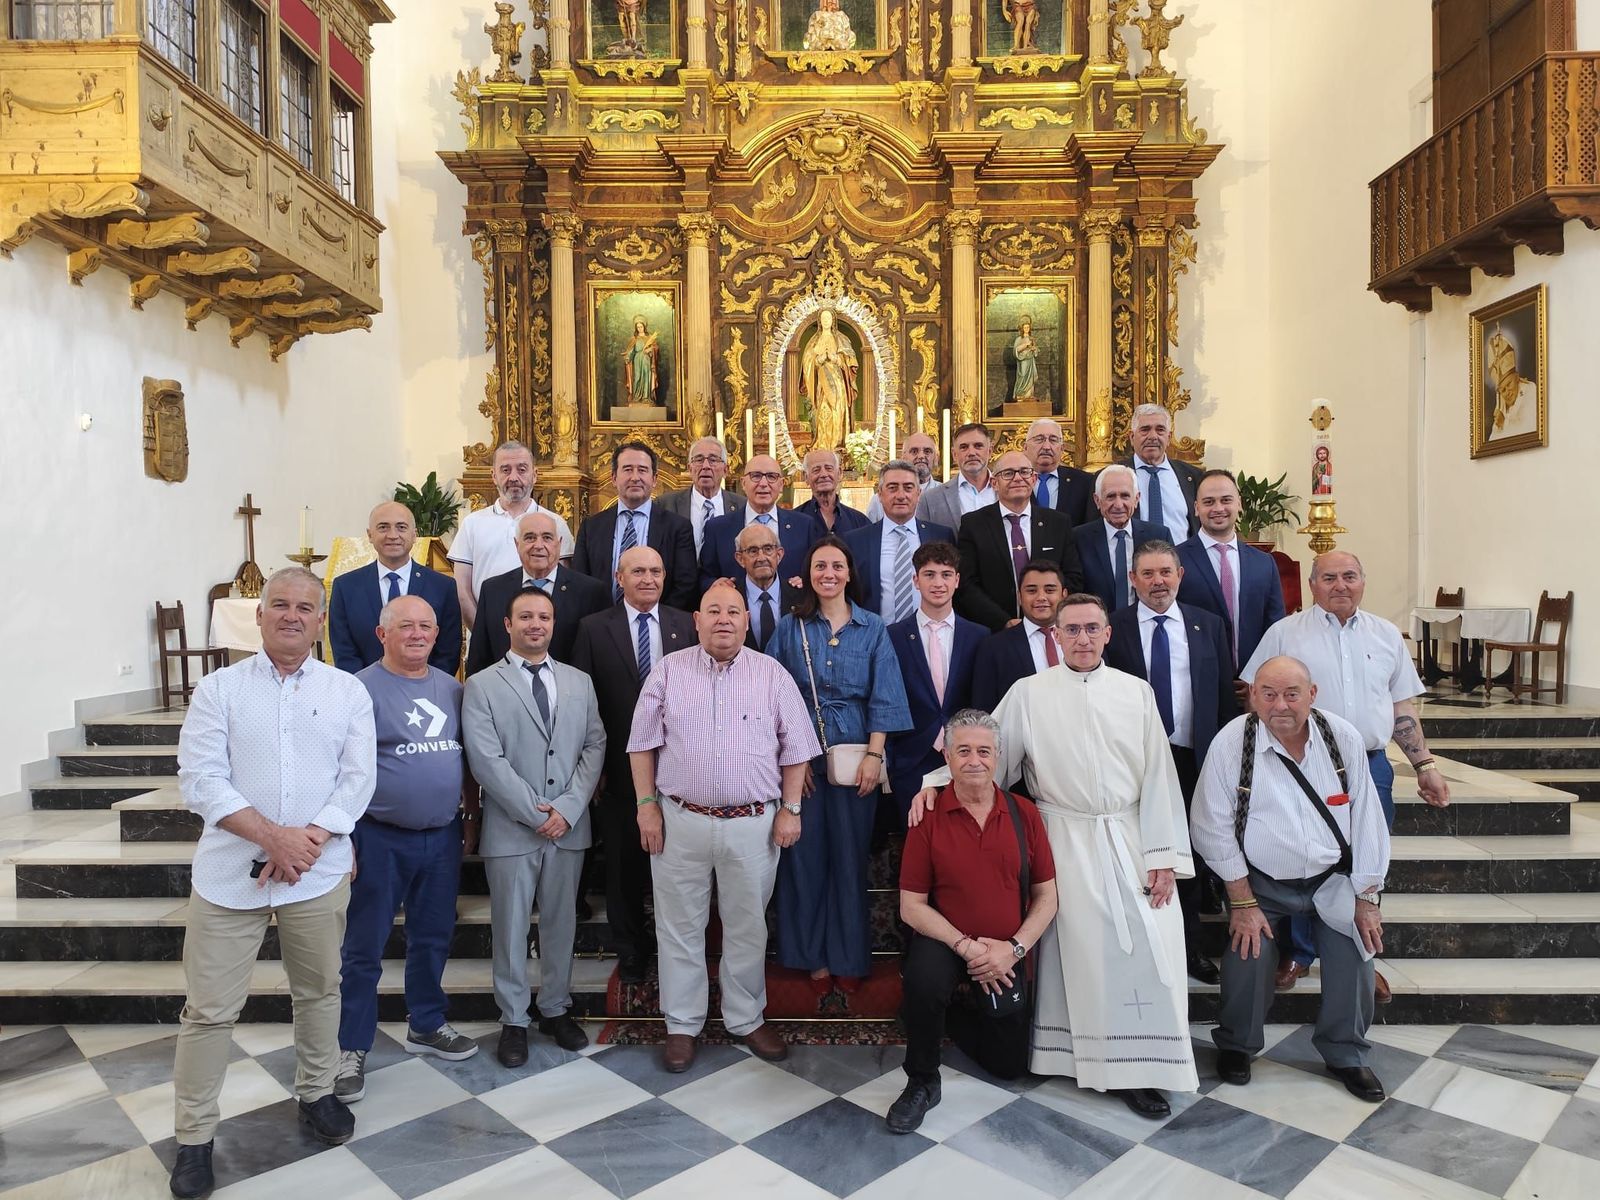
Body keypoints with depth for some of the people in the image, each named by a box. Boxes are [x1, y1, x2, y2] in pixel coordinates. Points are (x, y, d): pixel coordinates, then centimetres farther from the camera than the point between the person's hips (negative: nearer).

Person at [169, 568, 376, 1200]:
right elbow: (200, 778, -8)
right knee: (210, 1007, 5)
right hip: (229, 872, -1)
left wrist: (306, 840, -14)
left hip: (318, 872, 1)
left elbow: (357, 780, -1)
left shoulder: (348, 691, 2)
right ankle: (194, 1136, 23)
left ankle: (316, 1092, 37)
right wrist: (272, 836, -18)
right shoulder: (220, 687, 0)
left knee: (319, 991, 15)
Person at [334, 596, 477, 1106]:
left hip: (443, 837, 5)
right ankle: (351, 1048, 21)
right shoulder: (360, 690, -9)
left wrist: (471, 816, 13)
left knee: (433, 939, 17)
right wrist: (343, 837, -15)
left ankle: (426, 1026, 34)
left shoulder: (452, 689, 7)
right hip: (380, 839, -5)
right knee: (363, 949, 6)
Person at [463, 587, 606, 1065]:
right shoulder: (482, 686, -3)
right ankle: (514, 1020, 24)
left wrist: (567, 808, -9)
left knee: (561, 923, 13)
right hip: (511, 829, -3)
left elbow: (594, 746, 3)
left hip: (569, 827, 3)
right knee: (510, 928, 8)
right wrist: (535, 812, -13)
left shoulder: (580, 682, 8)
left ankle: (556, 1009, 30)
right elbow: (487, 760, -10)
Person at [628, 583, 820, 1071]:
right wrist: (646, 804, -2)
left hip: (753, 824, 0)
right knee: (680, 925, 10)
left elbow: (795, 748, 3)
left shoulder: (773, 675, 1)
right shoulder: (668, 671, 1)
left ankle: (747, 1018, 30)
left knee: (748, 926, 12)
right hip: (680, 820, 0)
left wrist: (790, 809, -1)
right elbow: (643, 742, 3)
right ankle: (682, 1024, 26)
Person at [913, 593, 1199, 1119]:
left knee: (1149, 947, -3)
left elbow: (1158, 776, 3)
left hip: (1132, 838, 2)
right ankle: (1102, 1063, 17)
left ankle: (1140, 1066, 12)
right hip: (1067, 843, -1)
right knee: (1081, 948, 1)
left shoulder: (1136, 691, 5)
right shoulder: (1028, 693, 0)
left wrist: (1163, 857, -1)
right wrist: (935, 781, -11)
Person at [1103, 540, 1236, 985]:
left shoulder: (1208, 626, 7)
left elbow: (1225, 695, 8)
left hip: (1194, 758, 3)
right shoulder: (1113, 628, -2)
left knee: (1190, 855, 13)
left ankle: (1189, 948, 28)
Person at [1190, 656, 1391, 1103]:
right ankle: (1235, 1046, 14)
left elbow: (1366, 819, -2)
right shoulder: (1231, 743, -18)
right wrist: (1242, 902, -11)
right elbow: (1213, 827, -13)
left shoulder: (1344, 738, -10)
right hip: (1261, 882, -2)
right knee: (1249, 954, -17)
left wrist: (1367, 899, -1)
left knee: (1356, 955, -9)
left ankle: (1345, 1055, 22)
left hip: (1333, 879, 3)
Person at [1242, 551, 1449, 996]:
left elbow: (1403, 708, 14)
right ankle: (1297, 954, 21)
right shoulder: (1285, 633, -1)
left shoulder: (1386, 635, 10)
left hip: (1370, 766, 3)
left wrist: (1425, 765, 9)